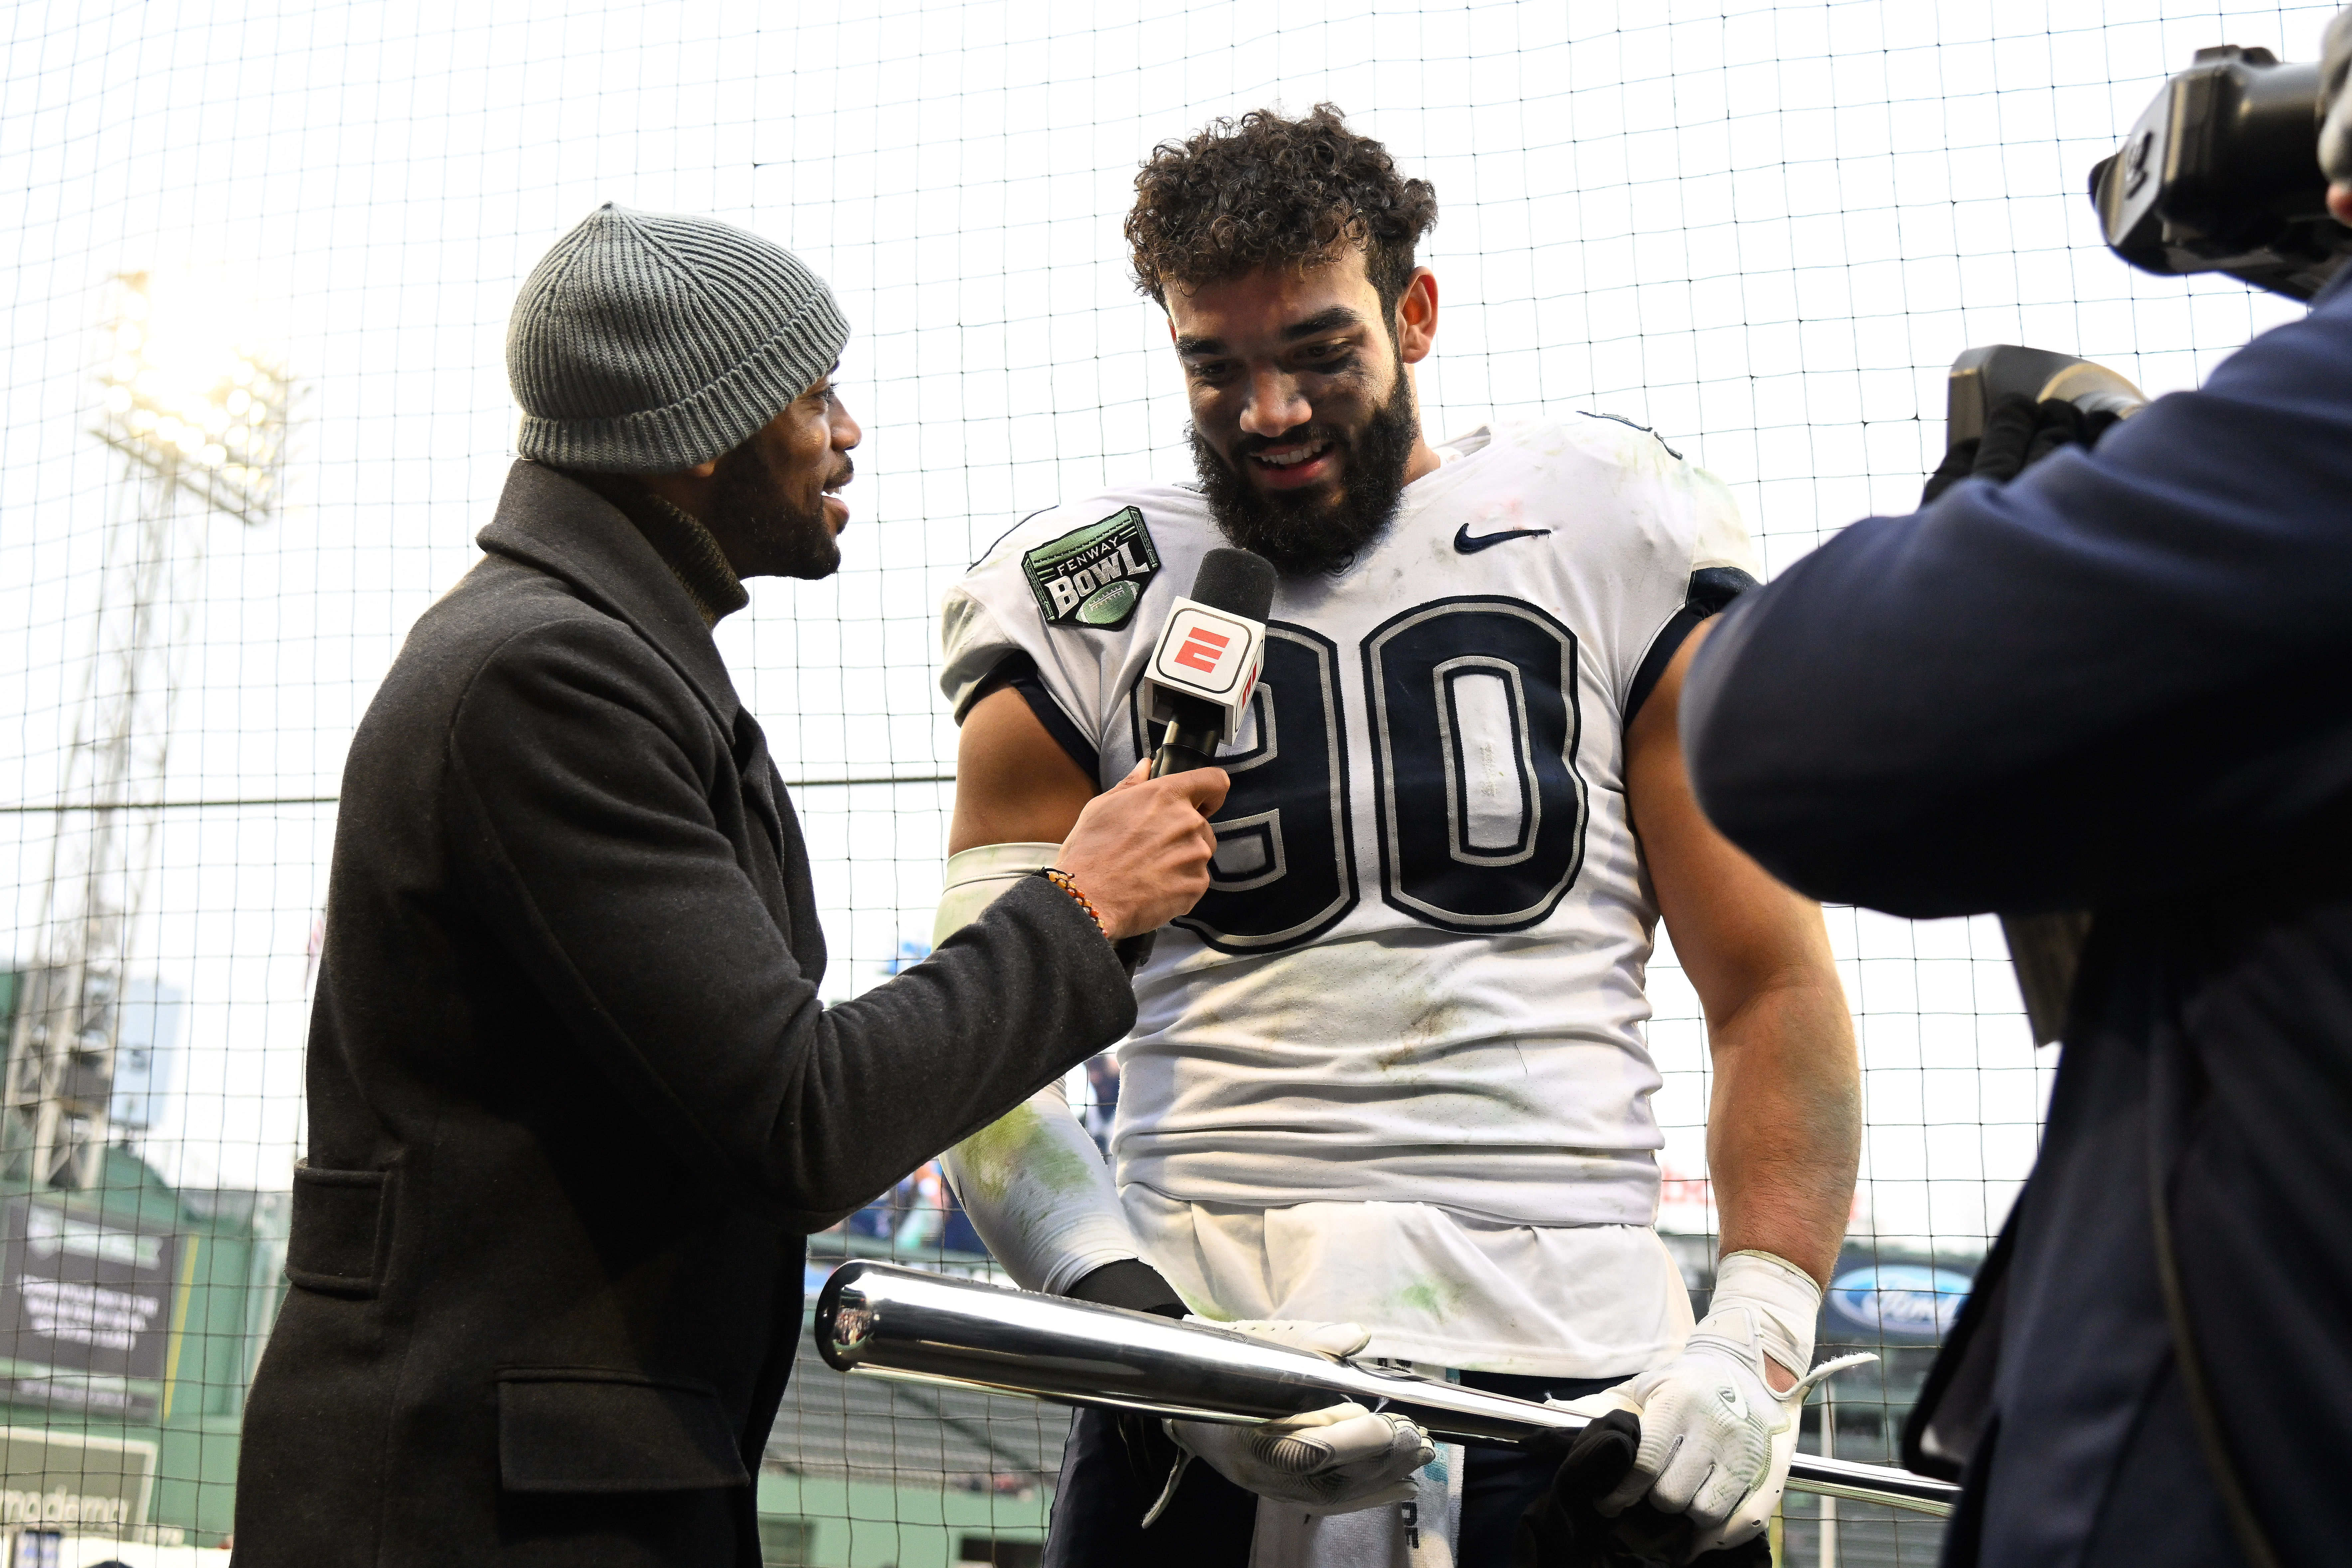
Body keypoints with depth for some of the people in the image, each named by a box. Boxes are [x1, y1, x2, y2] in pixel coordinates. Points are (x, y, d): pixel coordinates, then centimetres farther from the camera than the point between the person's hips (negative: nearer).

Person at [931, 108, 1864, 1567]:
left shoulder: (1617, 543, 4)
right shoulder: (1088, 610, 4)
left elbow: (1776, 991, 3)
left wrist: (1758, 1341, -9)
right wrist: (1146, 1331, -15)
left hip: (1579, 1376, 0)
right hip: (1205, 1345, 1)